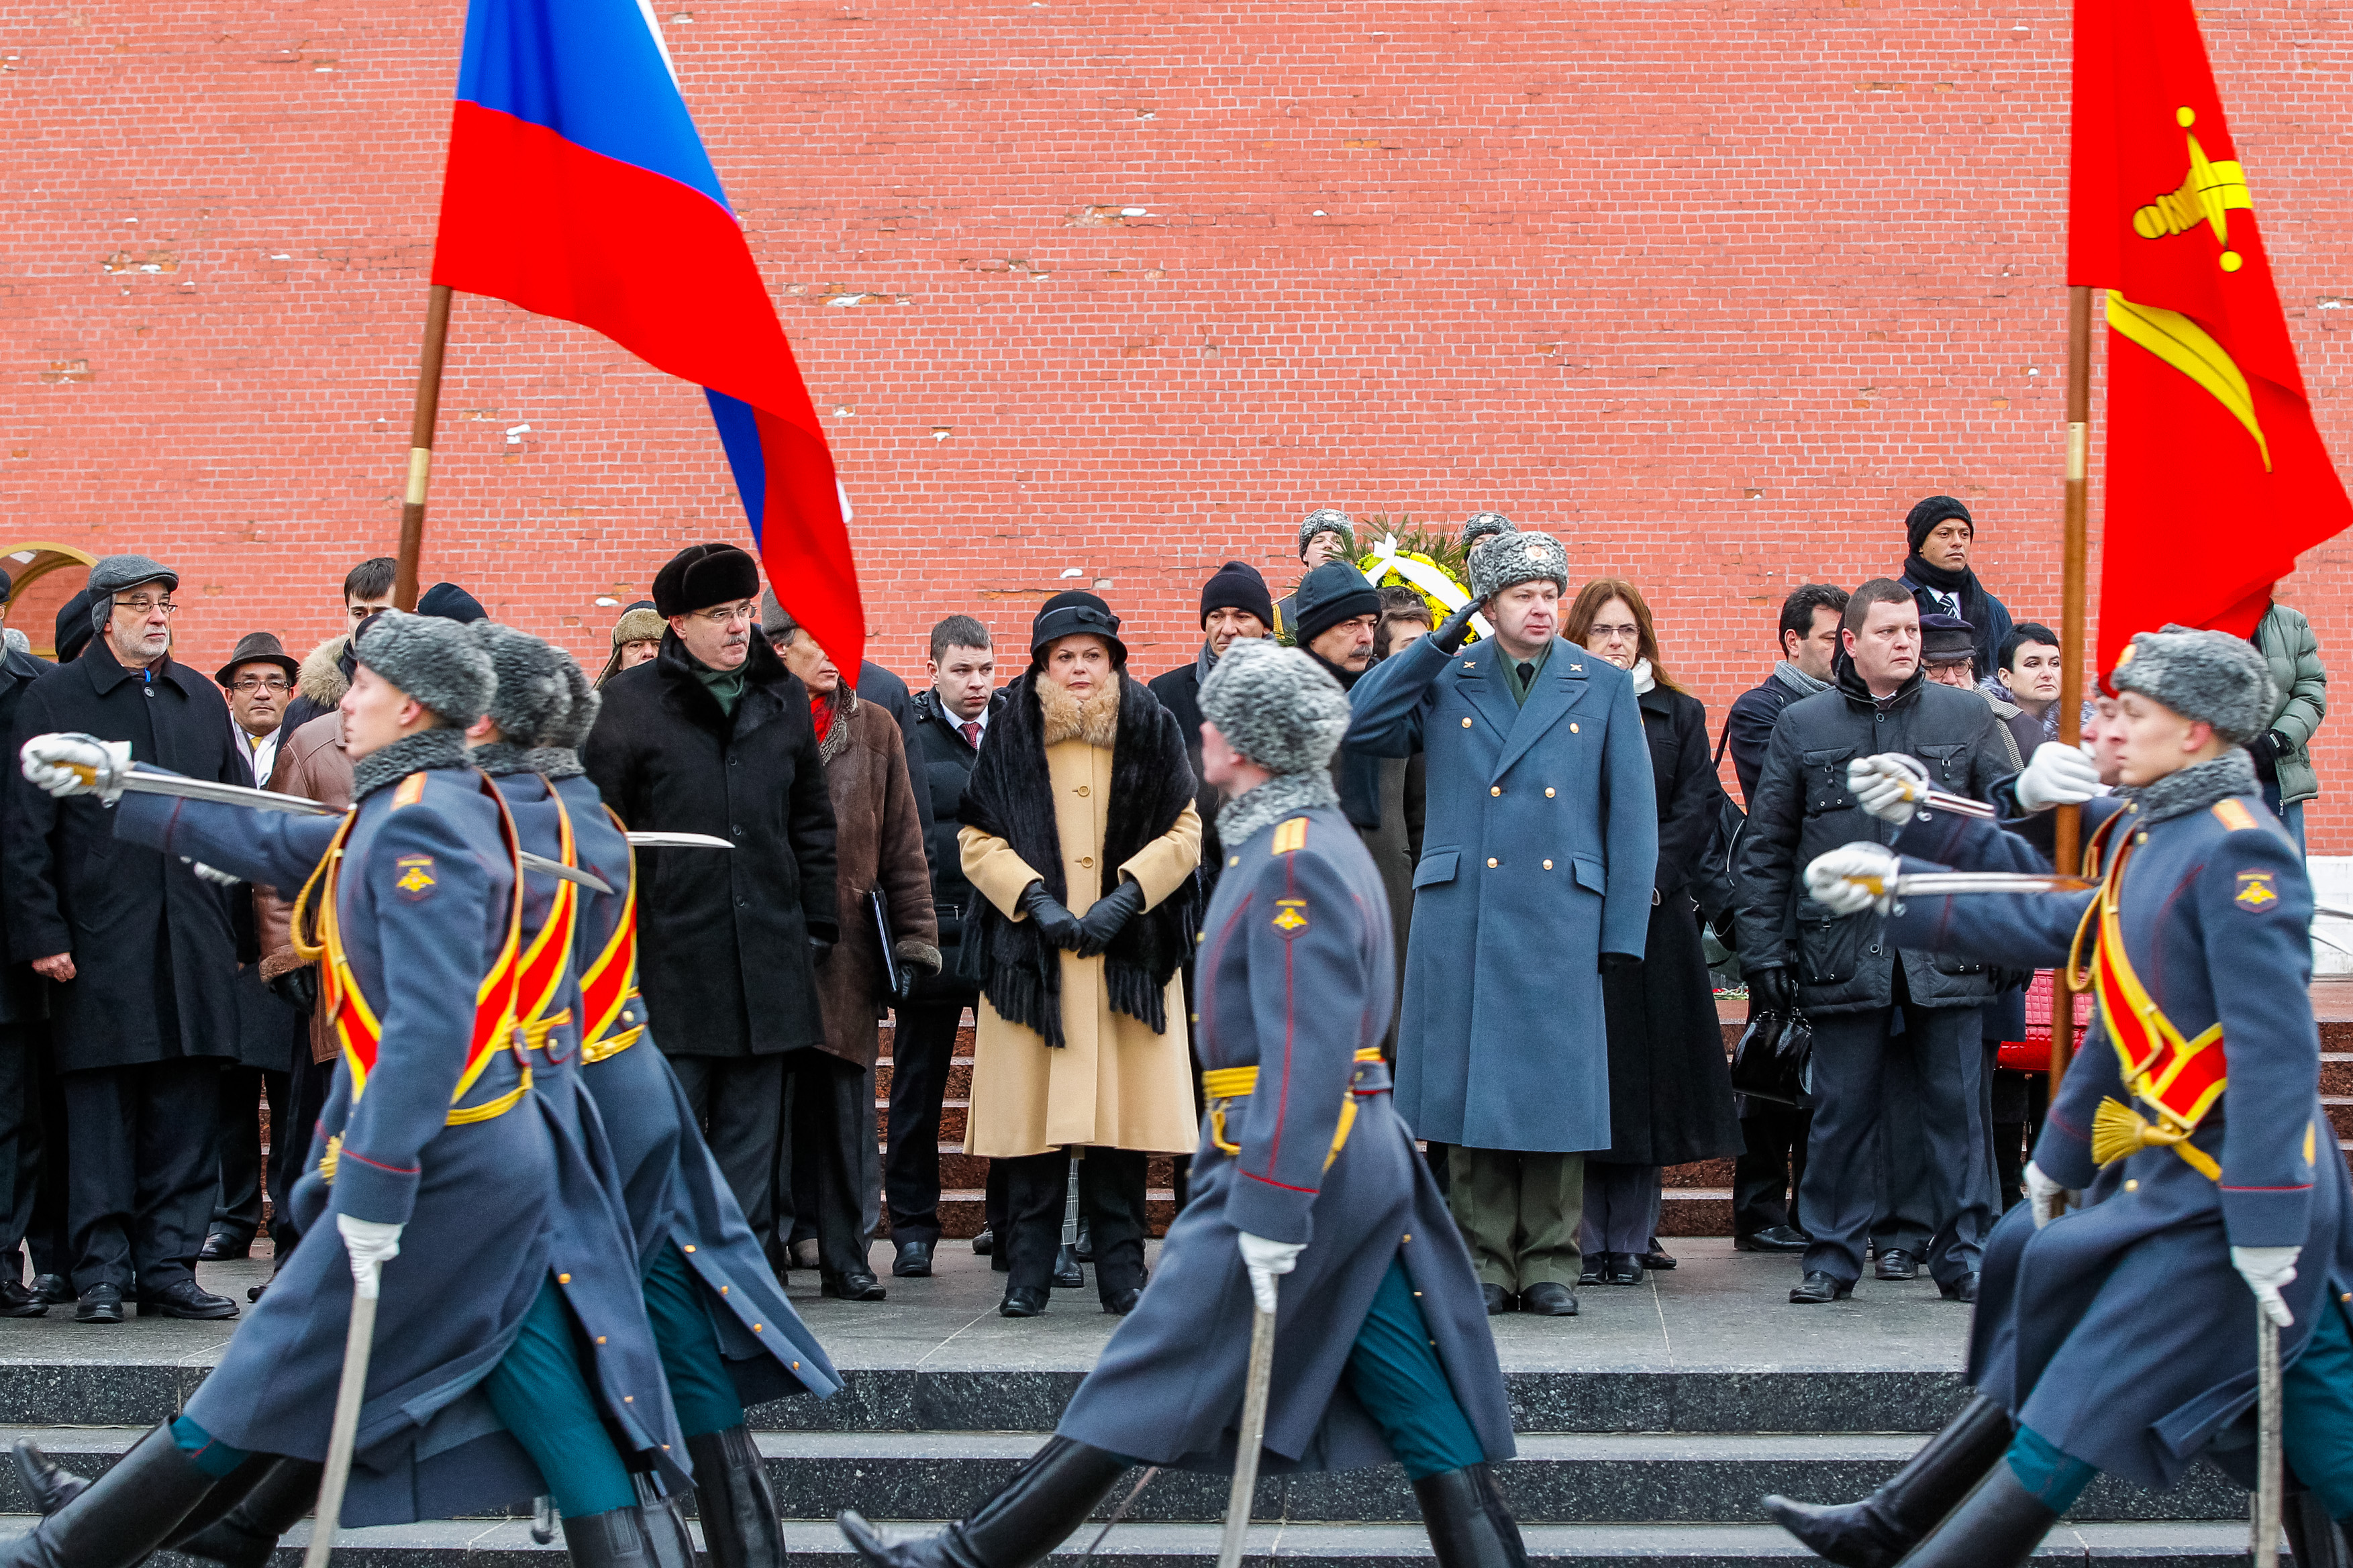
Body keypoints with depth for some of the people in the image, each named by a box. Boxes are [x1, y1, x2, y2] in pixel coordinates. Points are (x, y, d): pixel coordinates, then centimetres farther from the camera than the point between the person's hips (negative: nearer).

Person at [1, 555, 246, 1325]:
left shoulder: (202, 698, 14)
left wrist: (237, 929, 10)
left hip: (193, 944, 4)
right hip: (98, 948, -4)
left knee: (186, 1110, 3)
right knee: (100, 1111, 0)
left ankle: (169, 1267, 9)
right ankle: (103, 1270, 7)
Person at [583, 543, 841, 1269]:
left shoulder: (784, 698, 12)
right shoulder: (628, 703, 0)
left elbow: (812, 821, 17)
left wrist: (817, 923, 11)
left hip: (767, 955, 4)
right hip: (669, 951, -3)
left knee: (751, 1130, 7)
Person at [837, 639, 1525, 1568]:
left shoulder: (1292, 864, -16)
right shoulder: (1323, 840, 17)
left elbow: (1306, 1054, -23)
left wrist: (1270, 1214, -25)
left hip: (1301, 1168, -10)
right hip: (1366, 1173, 10)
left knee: (1145, 1385, -2)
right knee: (1423, 1413, 6)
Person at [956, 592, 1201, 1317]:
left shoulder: (1150, 728, 6)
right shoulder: (1010, 735, 5)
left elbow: (1184, 831, 5)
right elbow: (978, 840, 4)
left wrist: (1127, 896, -8)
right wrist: (1035, 897, -10)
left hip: (1129, 952, 0)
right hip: (1031, 953, 0)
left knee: (1122, 1115, -1)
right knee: (1032, 1117, -2)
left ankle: (1122, 1271, 6)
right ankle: (1028, 1273, 4)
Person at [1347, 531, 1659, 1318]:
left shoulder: (1605, 687, 7)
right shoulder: (1444, 683, 9)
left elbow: (1632, 816, 6)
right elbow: (1359, 726, -4)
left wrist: (1623, 931, -1)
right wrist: (1440, 642, -5)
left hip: (1562, 920, 0)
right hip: (1460, 920, 0)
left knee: (1555, 1088, 1)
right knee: (1471, 1086, 2)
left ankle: (1550, 1261, 10)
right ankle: (1484, 1260, 10)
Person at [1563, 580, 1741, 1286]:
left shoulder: (1679, 716, 12)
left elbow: (1699, 808, 4)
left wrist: (1649, 878, -9)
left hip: (1654, 917, 2)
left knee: (1645, 1072, 1)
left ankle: (1631, 1239, 7)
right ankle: (1585, 1242, 2)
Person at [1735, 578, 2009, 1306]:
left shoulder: (1966, 715, 7)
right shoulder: (1802, 725, 6)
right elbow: (1765, 848, 7)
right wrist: (1765, 950, 1)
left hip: (1946, 949, 0)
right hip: (1845, 952, 0)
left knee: (1956, 1104, 3)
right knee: (1843, 1109, 3)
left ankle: (1963, 1254, 12)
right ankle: (1833, 1256, 14)